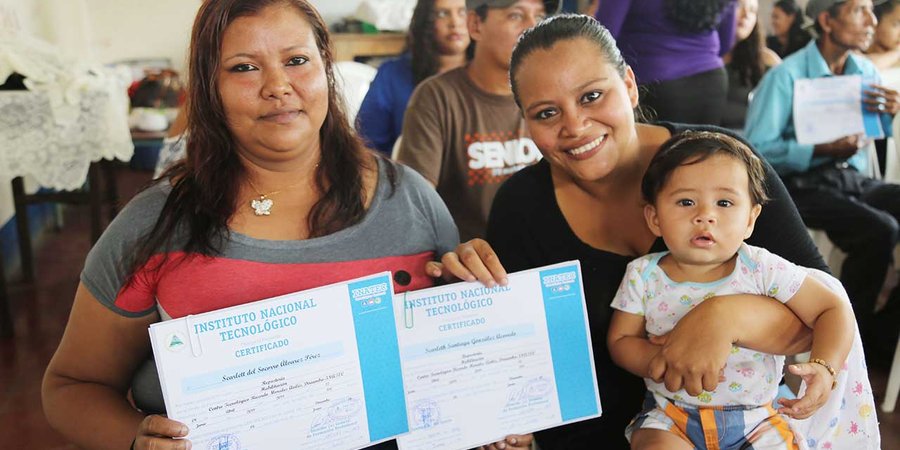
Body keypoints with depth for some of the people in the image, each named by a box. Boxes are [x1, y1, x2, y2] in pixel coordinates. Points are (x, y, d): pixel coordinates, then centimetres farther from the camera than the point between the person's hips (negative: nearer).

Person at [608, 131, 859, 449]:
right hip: (669, 418, -1)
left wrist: (824, 368, -22)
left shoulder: (762, 270, -9)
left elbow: (833, 309, -5)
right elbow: (620, 340, 0)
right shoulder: (643, 276, -6)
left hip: (756, 419, 2)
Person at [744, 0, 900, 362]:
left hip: (853, 178, 7)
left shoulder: (866, 71, 11)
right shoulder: (786, 75, -9)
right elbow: (755, 149, -15)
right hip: (802, 184, -7)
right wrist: (823, 150, -21)